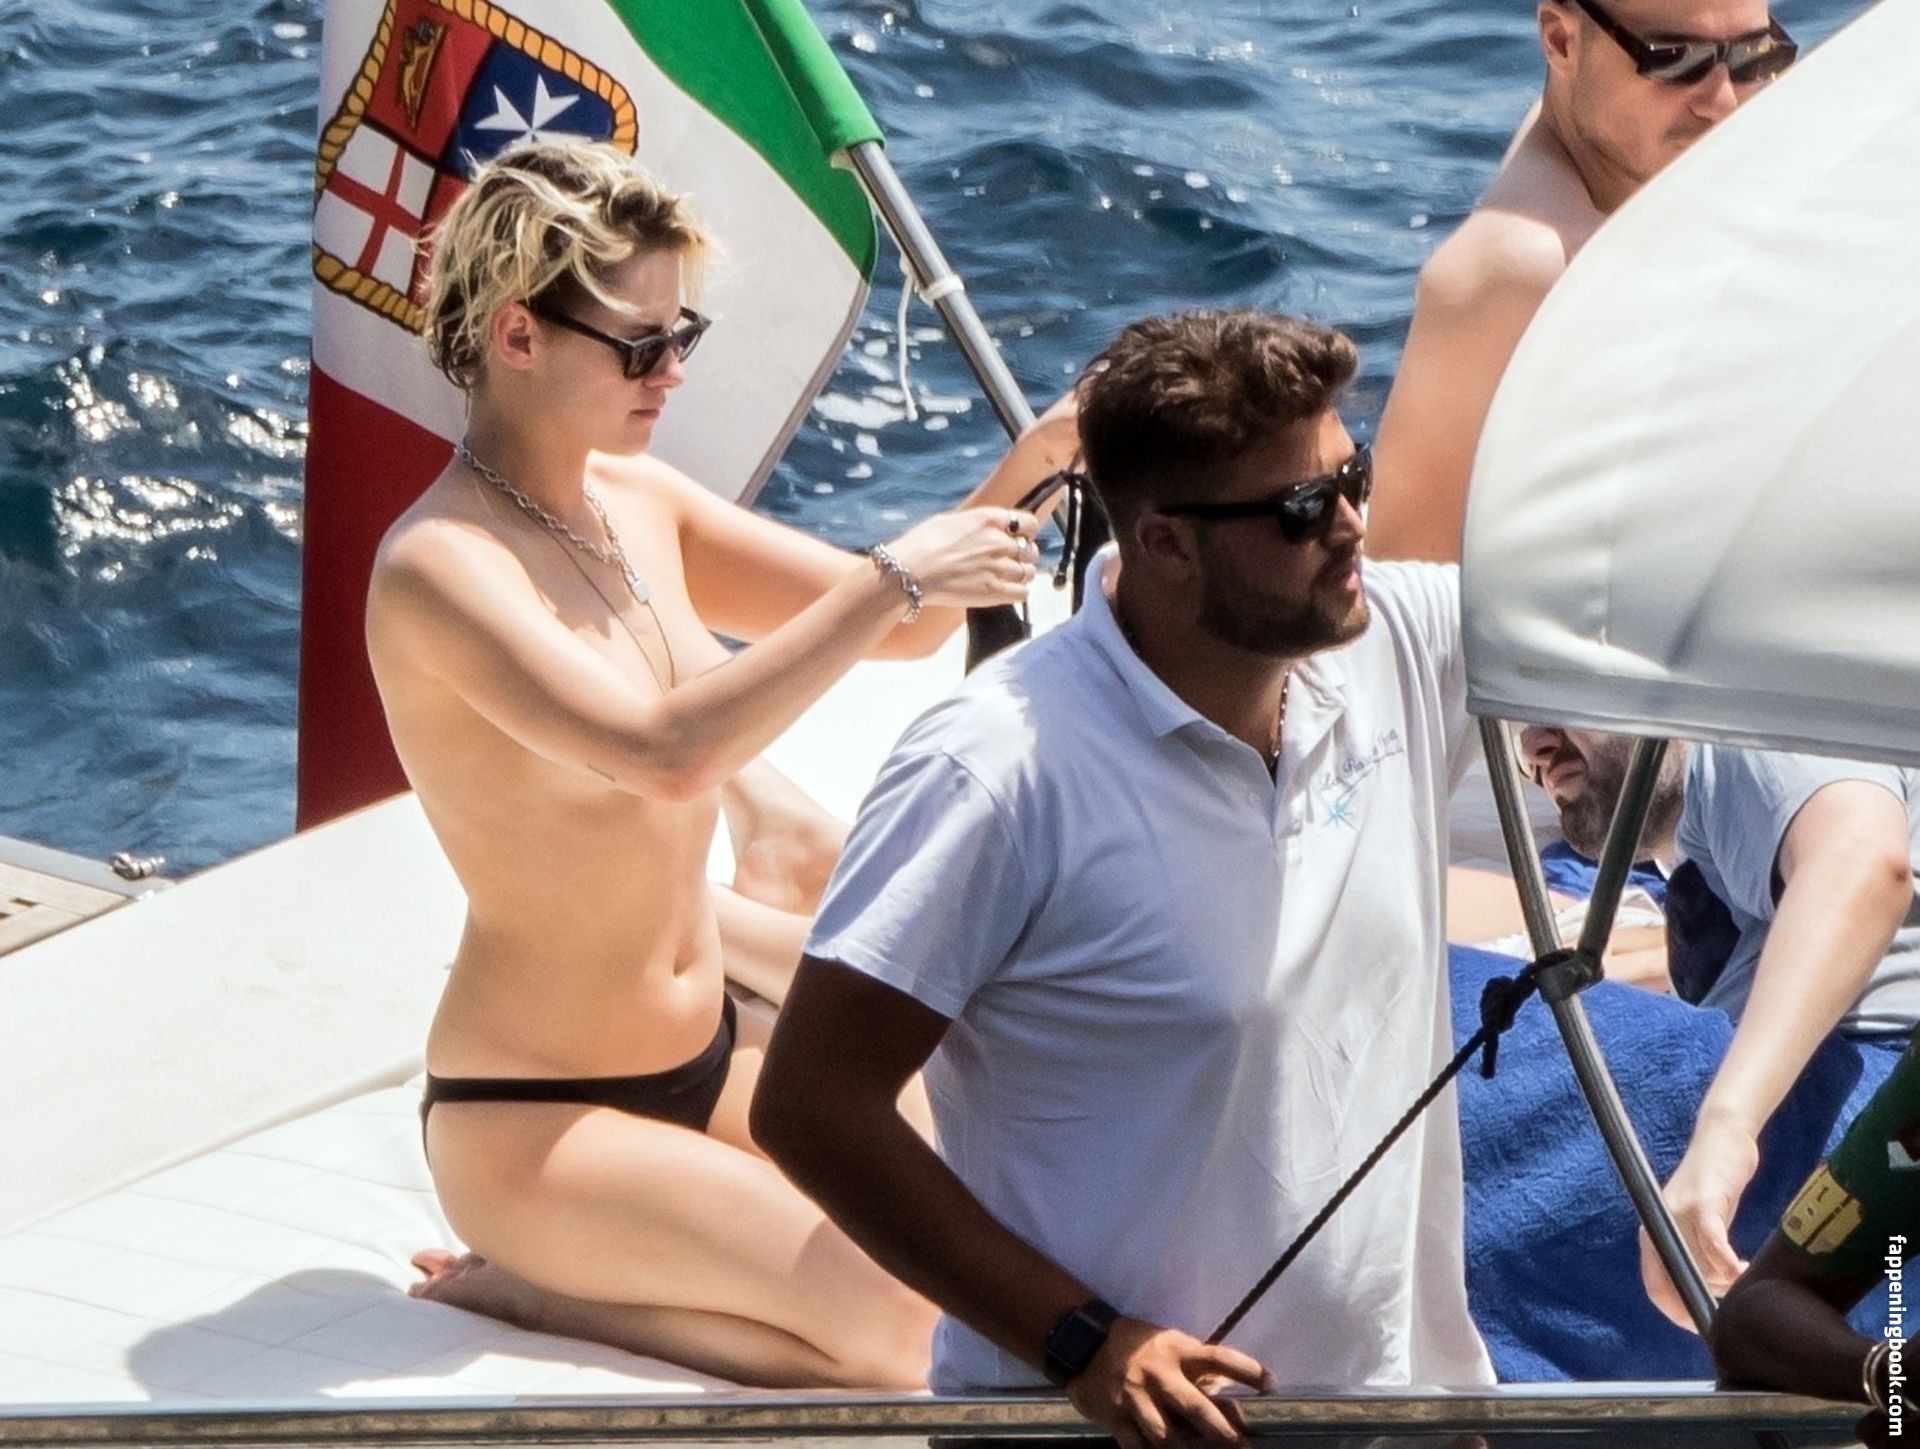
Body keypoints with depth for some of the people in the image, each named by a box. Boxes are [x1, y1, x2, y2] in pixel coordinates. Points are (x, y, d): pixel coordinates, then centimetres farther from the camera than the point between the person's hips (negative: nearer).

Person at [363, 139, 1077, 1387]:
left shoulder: (637, 501, 4)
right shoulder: (443, 566, -21)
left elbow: (890, 624, 7)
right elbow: (666, 753, -36)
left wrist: (1021, 475, -10)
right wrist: (893, 581, -34)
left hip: (708, 1056, 9)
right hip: (535, 1119, -9)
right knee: (906, 1325, -21)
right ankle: (526, 1287, -3)